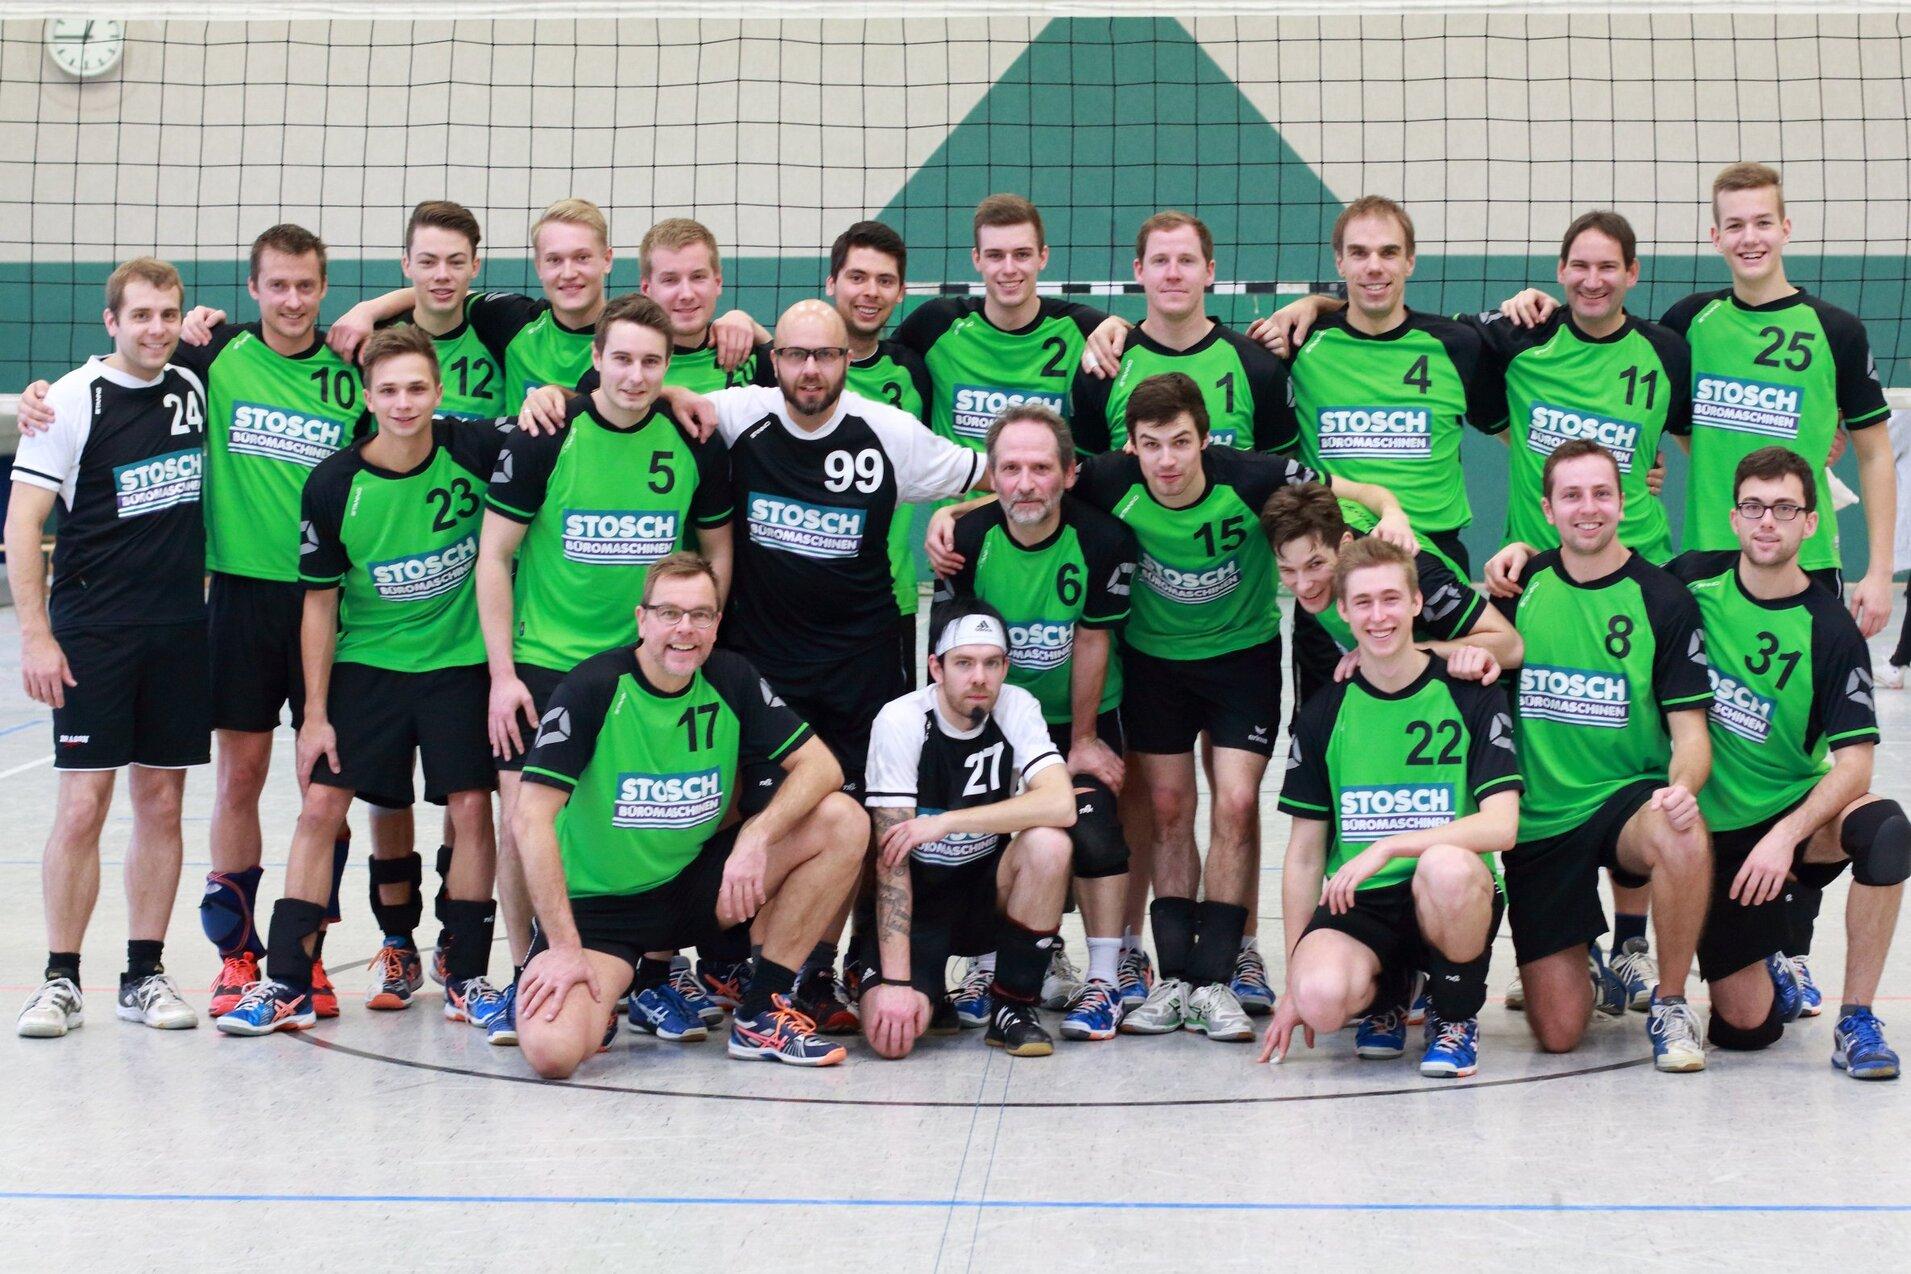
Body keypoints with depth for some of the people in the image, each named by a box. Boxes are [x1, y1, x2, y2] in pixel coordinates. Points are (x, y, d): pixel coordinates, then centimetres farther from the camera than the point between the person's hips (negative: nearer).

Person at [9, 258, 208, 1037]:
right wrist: (34, 634, -12)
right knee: (82, 803, -5)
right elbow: (23, 521, -7)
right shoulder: (72, 401, -7)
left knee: (162, 801, 7)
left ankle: (144, 975, 15)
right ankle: (61, 979, 5)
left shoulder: (194, 389, 7)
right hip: (90, 630, -4)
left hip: (180, 628, 4)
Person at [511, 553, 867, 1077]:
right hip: (595, 904, -4)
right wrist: (565, 947, -23)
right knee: (551, 1050, -30)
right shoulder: (593, 688, -15)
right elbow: (532, 818, -18)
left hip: (694, 885, 5)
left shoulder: (732, 680, -2)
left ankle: (759, 1014, -5)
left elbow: (821, 766, -5)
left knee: (843, 821, -13)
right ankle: (609, 991, 8)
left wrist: (756, 838, -24)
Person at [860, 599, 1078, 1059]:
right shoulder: (900, 721, -17)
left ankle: (1014, 1009, -10)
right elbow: (891, 858, -21)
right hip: (917, 903, -2)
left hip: (988, 893, 3)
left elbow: (1061, 804, -26)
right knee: (890, 1033, -27)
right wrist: (894, 981, -28)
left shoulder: (1017, 707, -9)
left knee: (1048, 844, -29)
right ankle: (930, 996, 12)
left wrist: (947, 821, -30)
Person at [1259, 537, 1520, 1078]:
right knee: (1321, 998, -32)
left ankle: (1457, 1016, -7)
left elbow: (1501, 827, -11)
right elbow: (1305, 854, 9)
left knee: (1445, 866, -38)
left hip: (1451, 906, -1)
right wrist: (1292, 984, 6)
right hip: (1358, 905, 1)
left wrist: (1388, 847, -22)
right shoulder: (1323, 713, 7)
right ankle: (1386, 993, 9)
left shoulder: (1472, 696, 0)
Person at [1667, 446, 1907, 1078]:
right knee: (1745, 1026, -8)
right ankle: (1773, 975, 32)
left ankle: (1857, 1021, -19)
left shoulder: (1831, 632, -11)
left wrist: (1785, 836, -30)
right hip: (1715, 830, 1)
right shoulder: (1693, 582, -5)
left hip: (1798, 813, -1)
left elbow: (1854, 763, -16)